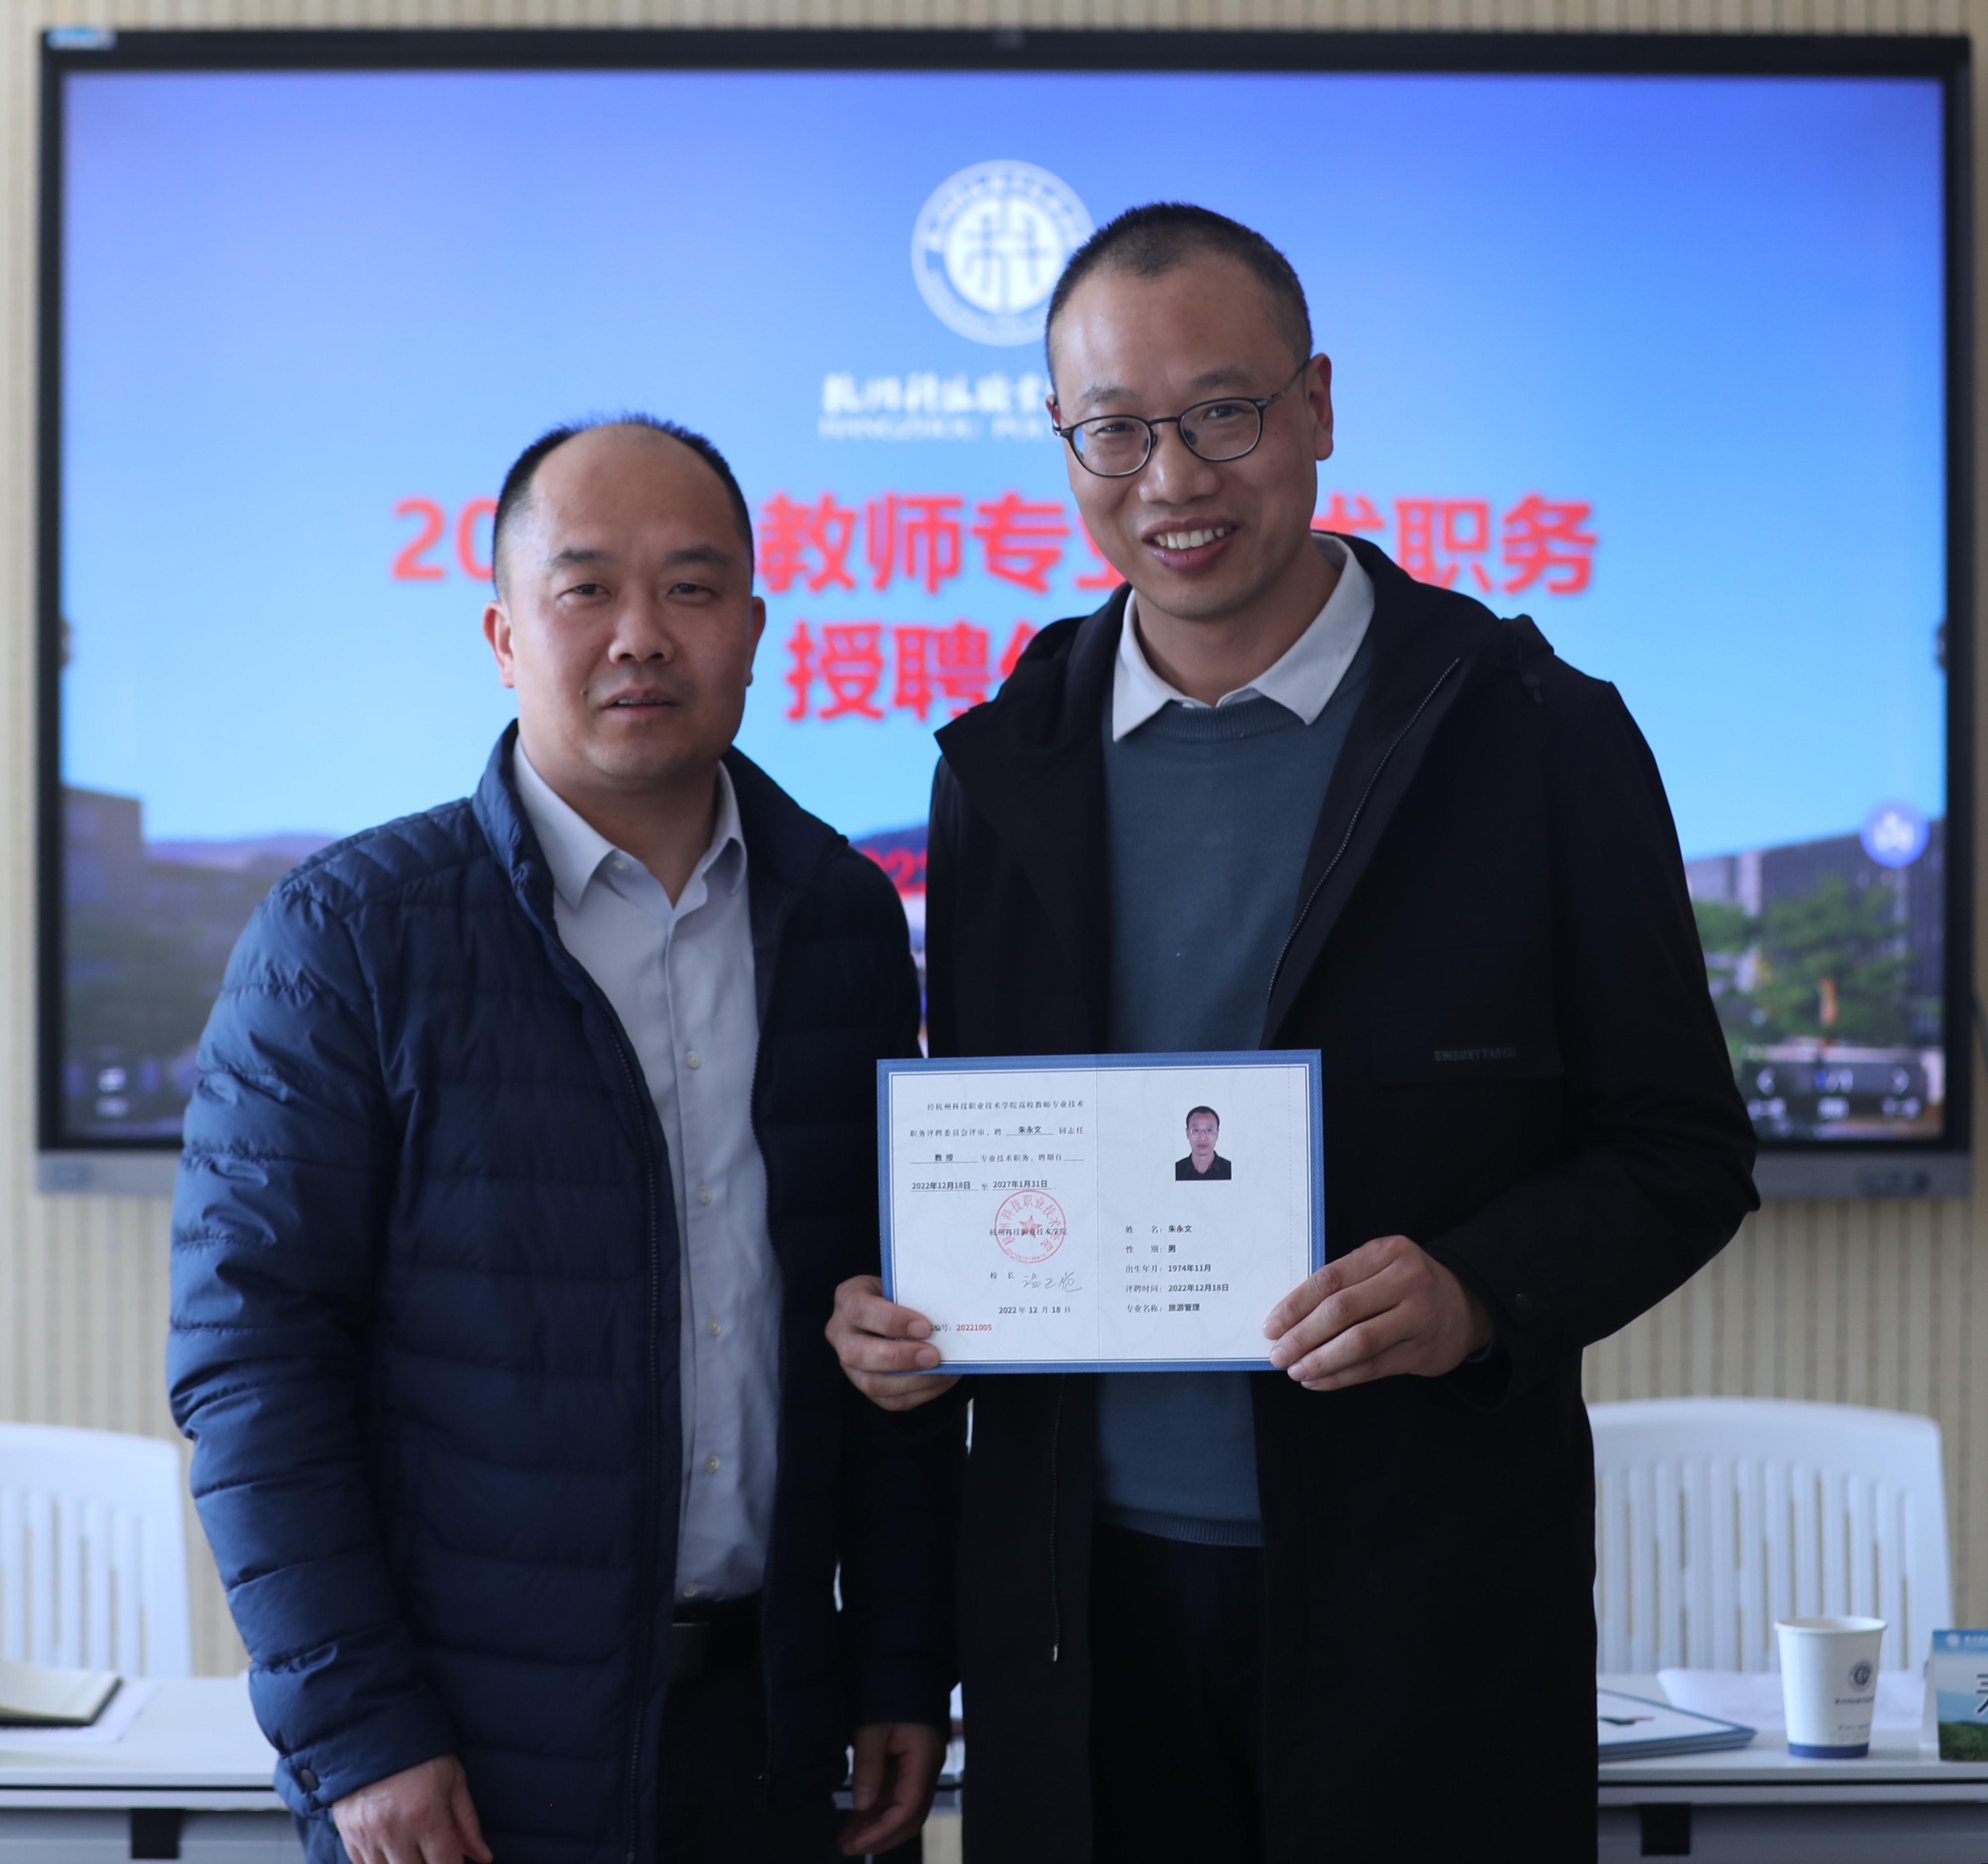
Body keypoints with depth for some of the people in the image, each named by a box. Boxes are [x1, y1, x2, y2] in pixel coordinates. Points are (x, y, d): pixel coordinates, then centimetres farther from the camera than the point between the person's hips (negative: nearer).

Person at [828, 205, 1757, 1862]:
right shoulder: (1004, 768, 8)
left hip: (1424, 1599, -2)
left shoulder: (1539, 742, -2)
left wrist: (1479, 1293, -19)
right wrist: (901, 1315, -5)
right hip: (1084, 1587, 3)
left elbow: (1684, 1150, -1)